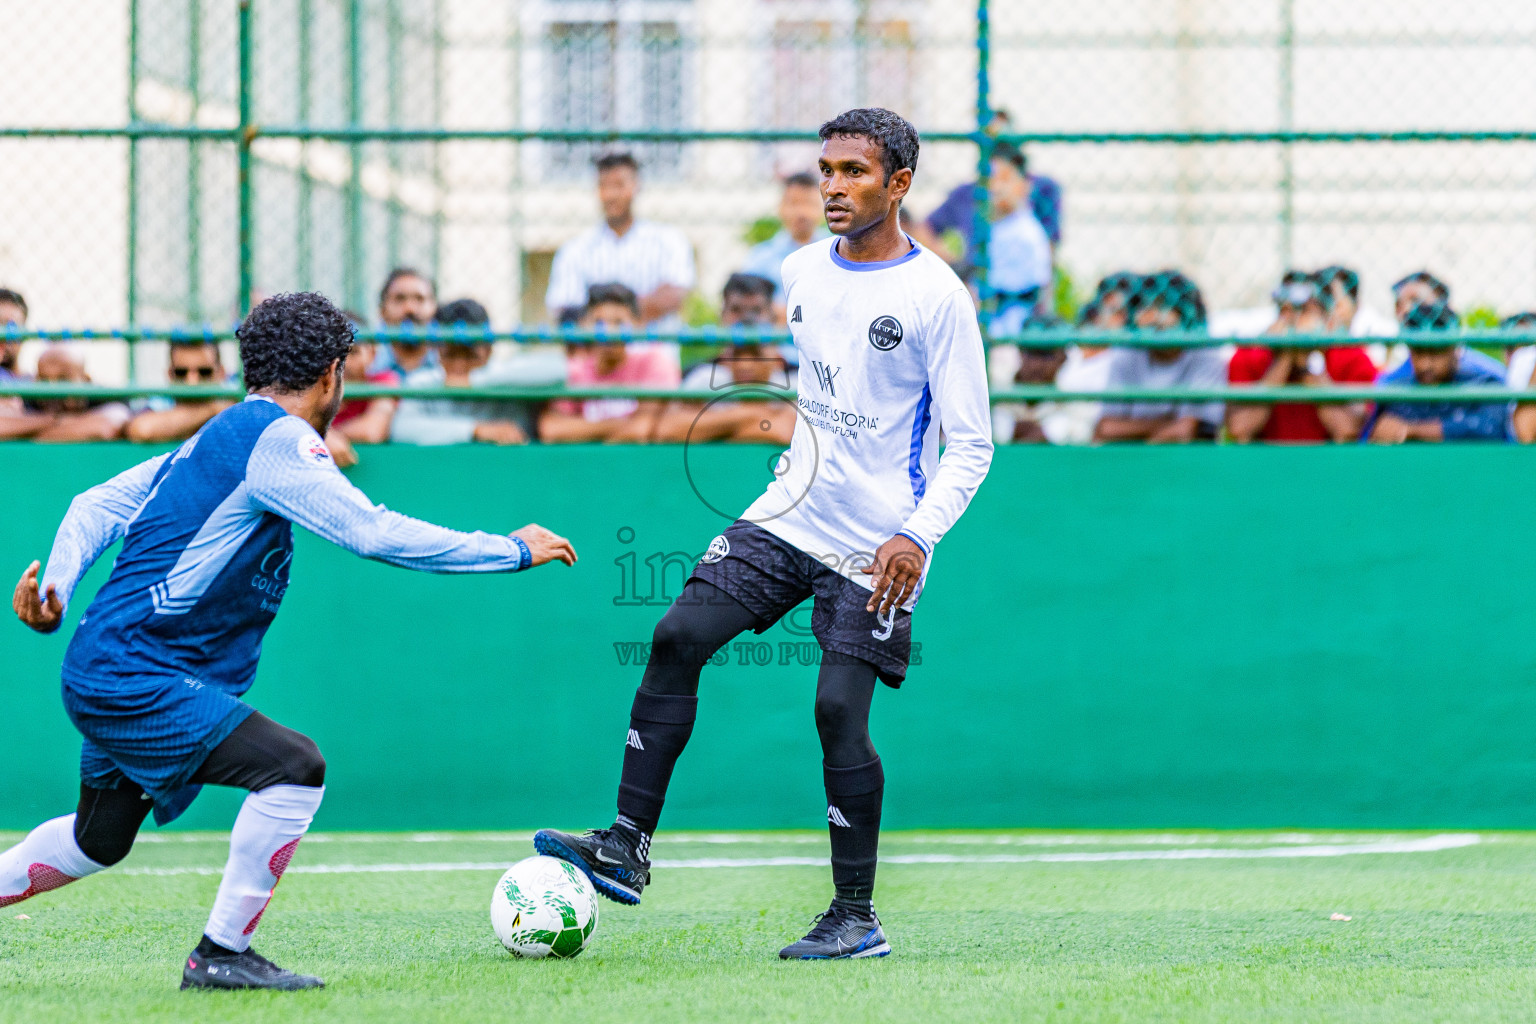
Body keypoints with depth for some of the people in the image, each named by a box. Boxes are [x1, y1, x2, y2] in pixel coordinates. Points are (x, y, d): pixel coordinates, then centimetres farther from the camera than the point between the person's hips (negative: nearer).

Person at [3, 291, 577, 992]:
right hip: (134, 680, -10)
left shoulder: (215, 438, 14)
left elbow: (98, 506, 13)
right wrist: (514, 551, -15)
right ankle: (221, 956, -14)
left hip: (102, 677, 10)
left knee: (98, 842, 26)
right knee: (295, 768, -20)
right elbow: (377, 534, -22)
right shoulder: (278, 438, -16)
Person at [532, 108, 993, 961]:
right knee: (679, 637, -10)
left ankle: (857, 917, 1)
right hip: (790, 513, 6)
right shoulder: (804, 273, 8)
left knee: (839, 708, -11)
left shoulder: (936, 297, -12)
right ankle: (628, 848, -9)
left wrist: (917, 535, -22)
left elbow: (971, 443, -11)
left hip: (877, 546, -6)